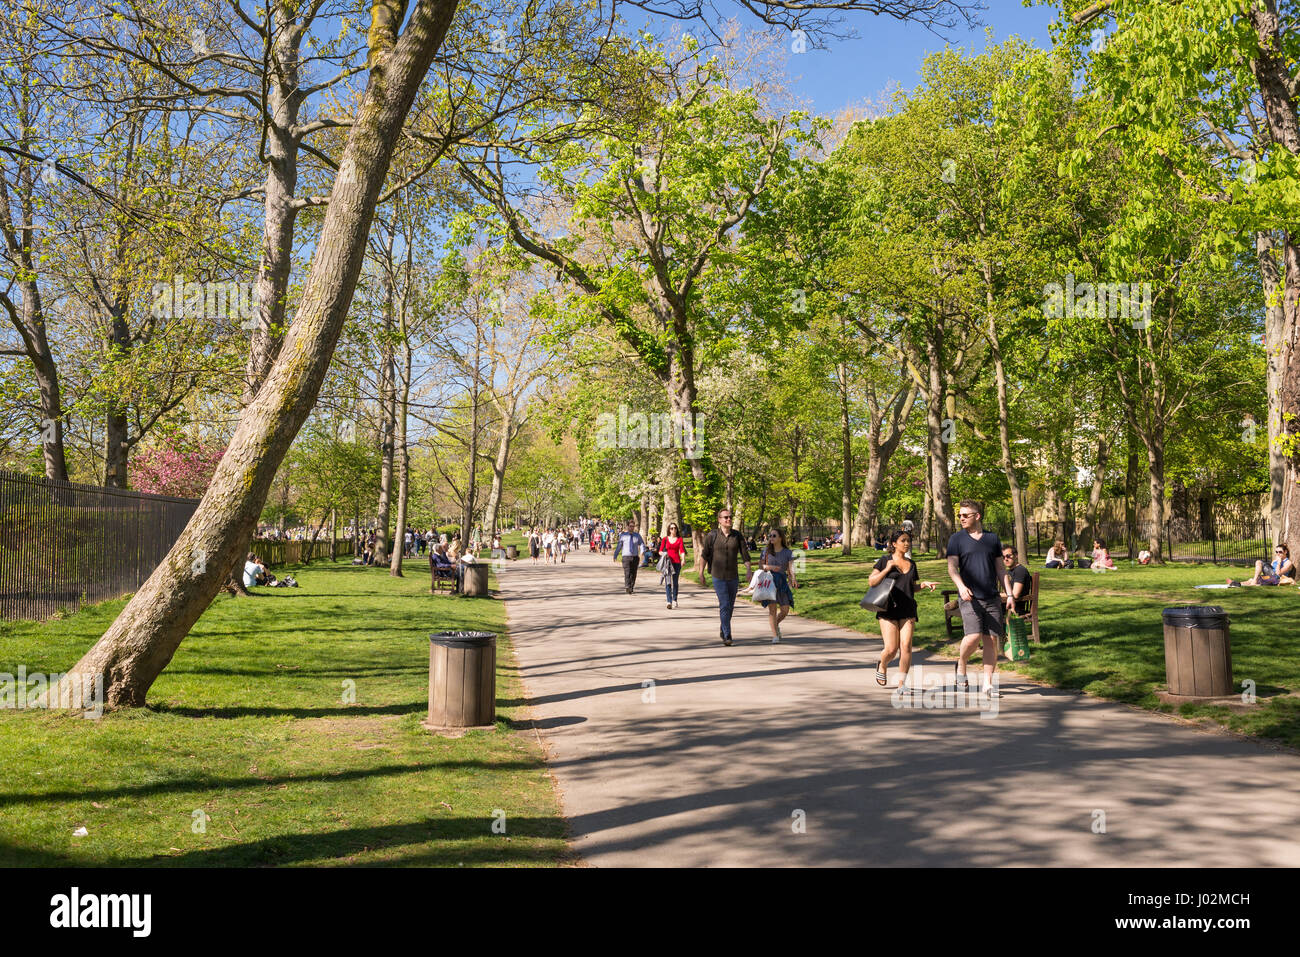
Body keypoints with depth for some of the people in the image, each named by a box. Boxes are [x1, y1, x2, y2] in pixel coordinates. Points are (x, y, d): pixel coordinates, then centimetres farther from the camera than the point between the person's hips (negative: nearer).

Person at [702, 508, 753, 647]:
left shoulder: (737, 535, 2)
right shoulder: (712, 535, -4)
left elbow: (745, 553, 1)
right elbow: (705, 554, 3)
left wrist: (749, 570, -12)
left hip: (733, 577, 3)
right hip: (718, 577, -3)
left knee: (730, 606, 14)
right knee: (724, 605, -12)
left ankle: (723, 629, 37)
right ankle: (727, 636, -9)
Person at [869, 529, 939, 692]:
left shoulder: (911, 564, 15)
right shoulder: (884, 561, 2)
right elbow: (871, 582, -4)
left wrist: (925, 584, 5)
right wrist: (887, 568, -12)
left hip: (908, 609, 3)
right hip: (888, 609, -3)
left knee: (906, 646, -10)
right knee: (891, 649, -8)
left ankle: (902, 684, -3)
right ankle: (882, 667, 25)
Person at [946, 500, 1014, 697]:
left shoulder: (992, 538, 12)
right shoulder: (957, 538, 4)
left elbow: (1001, 569, 17)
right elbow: (952, 567, -6)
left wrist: (1009, 594, 10)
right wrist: (961, 586, -24)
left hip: (991, 598, 3)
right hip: (969, 598, -3)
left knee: (991, 640, 0)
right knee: (974, 636, -17)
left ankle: (988, 683, 8)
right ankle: (961, 668, 10)